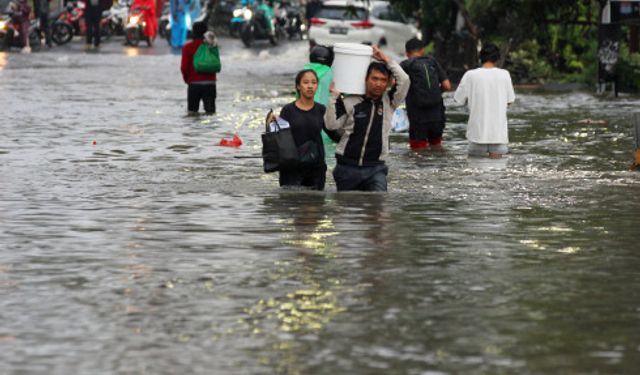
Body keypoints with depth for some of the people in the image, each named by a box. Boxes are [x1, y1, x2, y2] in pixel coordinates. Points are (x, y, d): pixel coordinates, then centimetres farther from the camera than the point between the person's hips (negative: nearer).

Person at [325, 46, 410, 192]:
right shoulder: (350, 102, -3)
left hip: (375, 168, 0)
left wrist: (386, 60, -9)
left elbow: (404, 80, -10)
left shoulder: (389, 102, 2)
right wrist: (335, 96, -15)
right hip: (348, 167, 0)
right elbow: (331, 124, -11)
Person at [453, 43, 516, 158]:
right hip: (498, 133, 1)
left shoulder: (470, 75, -7)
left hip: (478, 131, -1)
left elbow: (459, 99, 1)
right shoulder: (504, 75, -3)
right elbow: (509, 101, 6)